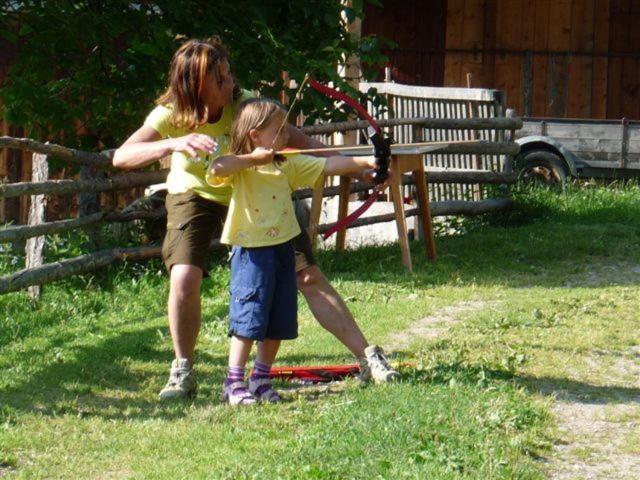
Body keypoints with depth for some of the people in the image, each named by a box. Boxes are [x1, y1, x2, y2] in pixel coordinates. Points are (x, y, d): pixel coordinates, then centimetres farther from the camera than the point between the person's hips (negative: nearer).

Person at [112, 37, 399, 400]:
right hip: (195, 197, 0)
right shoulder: (172, 116, -24)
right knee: (184, 278, -24)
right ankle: (183, 373, -3)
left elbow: (299, 140, -21)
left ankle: (368, 357, 0)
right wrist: (174, 144, -53)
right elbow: (121, 157, -36)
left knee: (309, 277, -8)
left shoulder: (245, 104, -23)